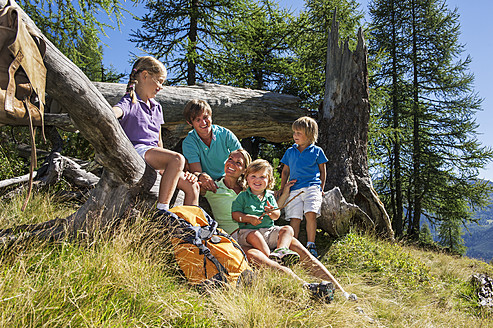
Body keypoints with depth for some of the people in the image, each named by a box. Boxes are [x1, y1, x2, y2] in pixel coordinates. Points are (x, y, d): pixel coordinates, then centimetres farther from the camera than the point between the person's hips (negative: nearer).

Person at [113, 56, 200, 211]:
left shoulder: (157, 107, 23)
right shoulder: (130, 102, -1)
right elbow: (114, 112, -26)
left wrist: (163, 167, 20)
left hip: (154, 153, 8)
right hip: (137, 151, -8)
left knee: (192, 187, -3)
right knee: (177, 159, -33)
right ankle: (162, 210, -31)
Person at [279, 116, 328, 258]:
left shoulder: (317, 151, 9)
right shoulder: (290, 151, 16)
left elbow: (322, 171, 14)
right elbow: (285, 172, 20)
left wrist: (321, 189, 6)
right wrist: (282, 189, 12)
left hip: (312, 187, -2)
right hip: (294, 189, 2)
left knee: (311, 214, -20)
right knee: (294, 218, -8)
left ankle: (310, 245, -8)